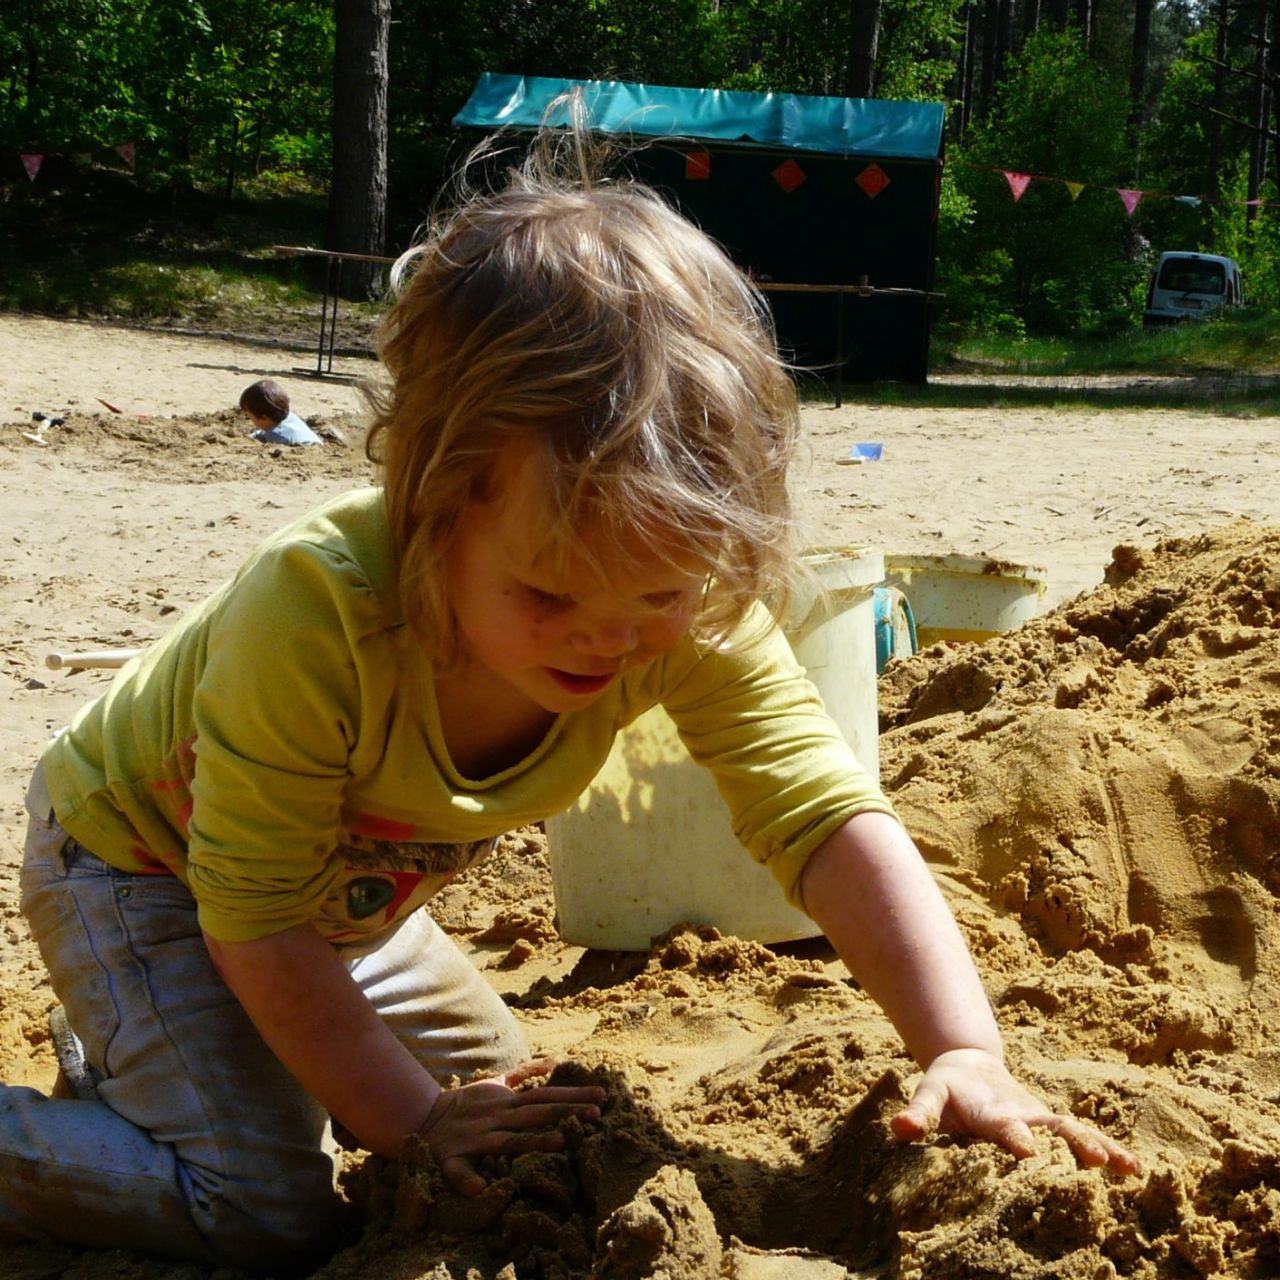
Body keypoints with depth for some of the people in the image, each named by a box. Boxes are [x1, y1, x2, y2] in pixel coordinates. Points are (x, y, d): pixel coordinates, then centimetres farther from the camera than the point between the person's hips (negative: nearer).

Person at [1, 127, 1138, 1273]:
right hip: (139, 863, -6)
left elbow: (828, 817, -31)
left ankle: (136, 1034, 26)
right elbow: (255, 912, -31)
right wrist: (409, 1117, -28)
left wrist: (966, 1054, -42)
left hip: (344, 893, 6)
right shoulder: (310, 616, -41)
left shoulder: (693, 618, -27)